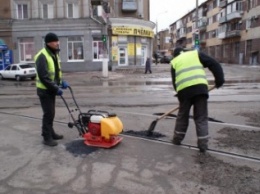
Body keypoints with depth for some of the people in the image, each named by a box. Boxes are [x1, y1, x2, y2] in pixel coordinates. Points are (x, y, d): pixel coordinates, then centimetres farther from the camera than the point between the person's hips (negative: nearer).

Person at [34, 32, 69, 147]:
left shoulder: (54, 54, 10)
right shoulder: (42, 56, -20)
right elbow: (44, 77, -25)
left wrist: (61, 82, 4)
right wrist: (56, 88, -23)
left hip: (51, 89, 9)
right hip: (45, 90, -9)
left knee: (51, 113, 16)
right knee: (48, 113, -5)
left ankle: (51, 133, 29)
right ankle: (47, 138, 5)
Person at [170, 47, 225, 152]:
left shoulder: (174, 62, 22)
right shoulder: (196, 53, 20)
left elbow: (175, 81, 16)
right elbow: (214, 64, 11)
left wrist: (179, 92, 22)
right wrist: (219, 79, 12)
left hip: (184, 90, 1)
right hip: (200, 87, -1)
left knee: (182, 115, 19)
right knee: (201, 117, 8)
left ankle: (177, 139, 28)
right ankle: (203, 144, 8)